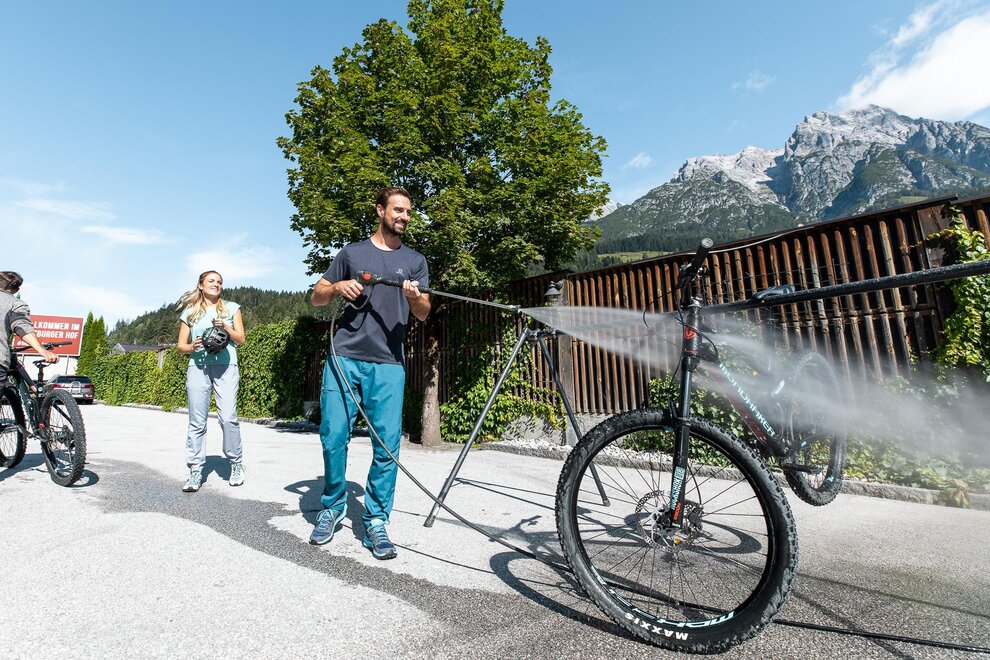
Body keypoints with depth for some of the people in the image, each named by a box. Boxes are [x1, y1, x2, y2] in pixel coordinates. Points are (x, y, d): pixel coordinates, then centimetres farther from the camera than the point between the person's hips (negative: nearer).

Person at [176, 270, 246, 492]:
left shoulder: (231, 308, 15)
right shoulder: (190, 312, 16)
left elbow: (241, 339, 8)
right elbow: (180, 346, 15)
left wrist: (225, 326, -8)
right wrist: (193, 346, -7)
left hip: (226, 367, -1)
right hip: (198, 367, 2)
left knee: (228, 417, -11)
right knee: (197, 421, -1)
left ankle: (237, 464, 4)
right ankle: (195, 471, 6)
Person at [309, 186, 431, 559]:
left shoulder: (414, 261, 16)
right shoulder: (352, 253, 15)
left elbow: (423, 314, 7)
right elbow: (317, 297, 17)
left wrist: (415, 296, -16)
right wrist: (338, 287, -4)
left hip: (388, 364, 0)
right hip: (344, 357, 0)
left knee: (387, 444, -4)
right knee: (333, 436, -1)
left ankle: (375, 521, 11)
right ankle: (332, 508, 22)